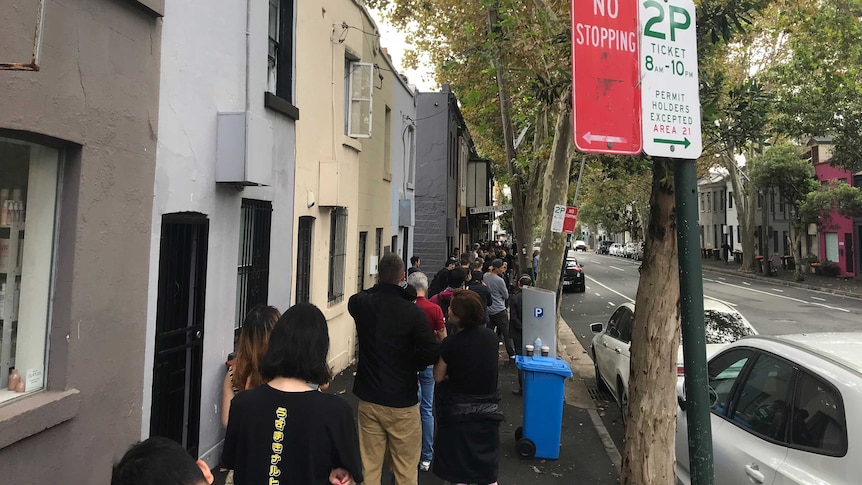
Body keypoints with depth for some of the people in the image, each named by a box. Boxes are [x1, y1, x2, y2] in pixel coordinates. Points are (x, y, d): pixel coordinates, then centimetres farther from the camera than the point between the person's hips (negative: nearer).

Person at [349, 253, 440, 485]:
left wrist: (379, 288, 13)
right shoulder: (413, 313, -17)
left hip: (368, 400, 4)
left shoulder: (361, 303, -5)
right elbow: (431, 353, -19)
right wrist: (410, 365, -1)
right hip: (402, 403, -4)